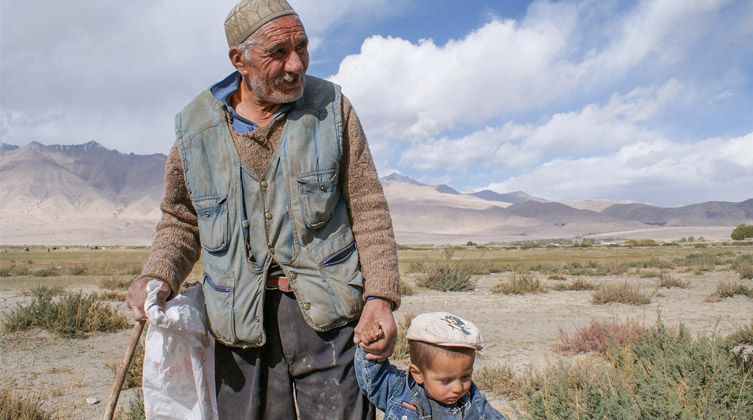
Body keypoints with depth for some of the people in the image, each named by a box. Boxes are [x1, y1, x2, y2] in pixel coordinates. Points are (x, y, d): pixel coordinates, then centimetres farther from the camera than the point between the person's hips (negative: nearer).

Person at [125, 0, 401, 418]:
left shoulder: (331, 107, -1)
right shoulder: (196, 127, 2)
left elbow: (368, 209, 0)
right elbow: (182, 219, 15)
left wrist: (380, 295, -9)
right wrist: (158, 276, -5)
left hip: (327, 309, -1)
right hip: (241, 319, 2)